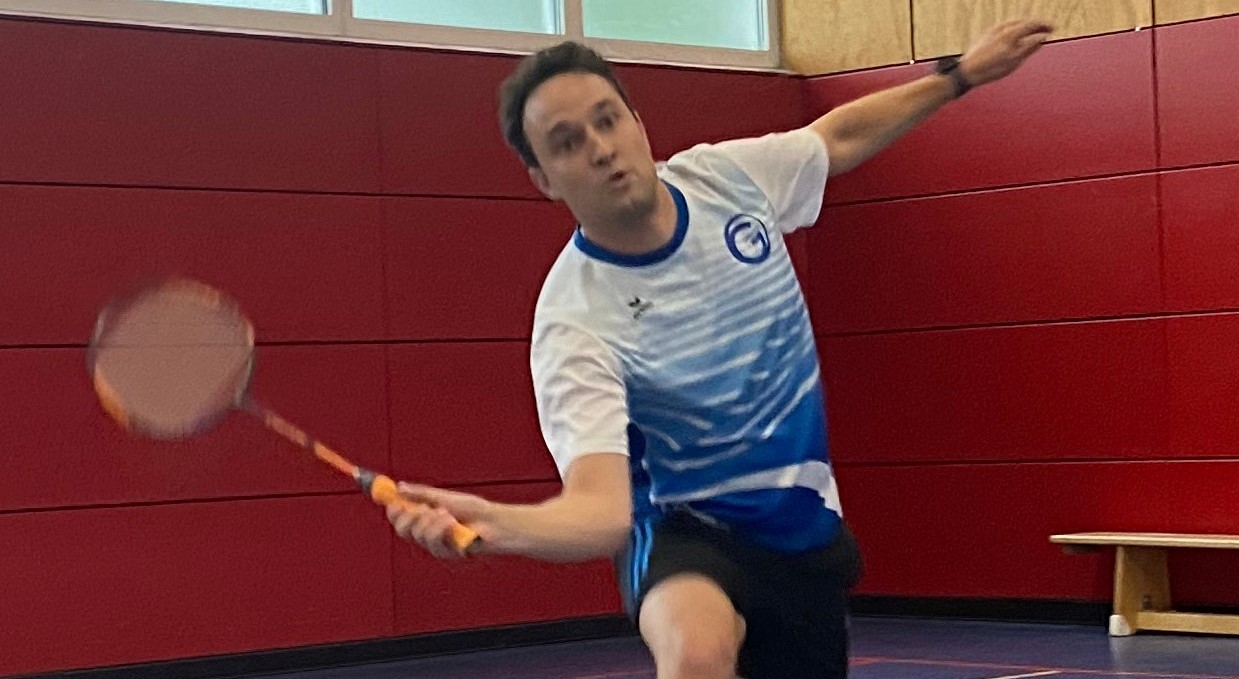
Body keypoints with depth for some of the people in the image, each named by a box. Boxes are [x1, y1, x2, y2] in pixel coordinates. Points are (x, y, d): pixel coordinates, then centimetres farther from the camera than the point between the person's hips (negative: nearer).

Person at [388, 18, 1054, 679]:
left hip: (806, 530, 6)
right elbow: (603, 508, -35)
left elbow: (842, 134, 14)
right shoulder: (574, 320, -25)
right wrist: (495, 523, -56)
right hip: (688, 535, -6)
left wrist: (961, 73, 19)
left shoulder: (727, 176, -9)